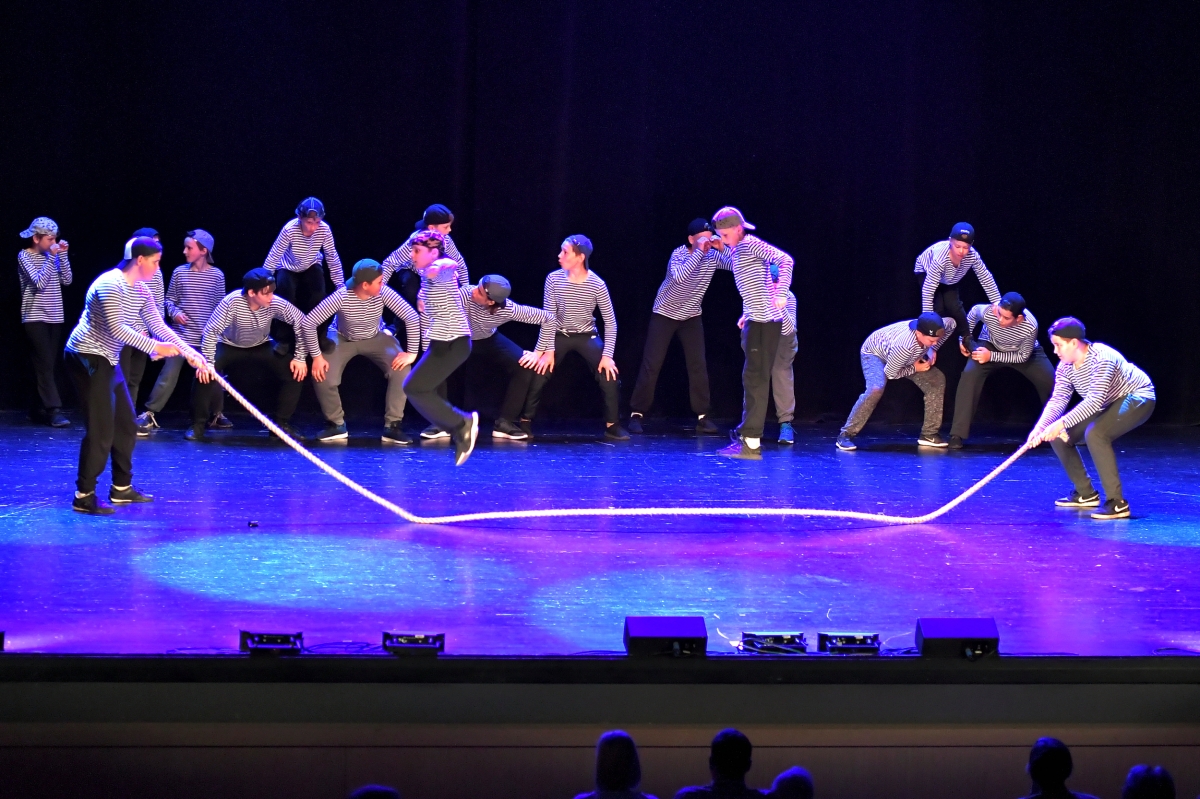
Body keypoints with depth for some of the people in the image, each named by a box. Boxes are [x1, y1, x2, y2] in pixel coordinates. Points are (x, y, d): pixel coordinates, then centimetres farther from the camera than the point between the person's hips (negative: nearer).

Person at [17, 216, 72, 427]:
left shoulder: (51, 256, 9)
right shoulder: (25, 256, -7)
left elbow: (66, 280, 1)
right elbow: (39, 283, -18)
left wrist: (62, 255, -5)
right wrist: (51, 257, -19)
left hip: (55, 318, 6)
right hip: (35, 318, -6)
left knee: (48, 365, 7)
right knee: (45, 364, -12)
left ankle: (40, 409, 13)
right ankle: (54, 410, -17)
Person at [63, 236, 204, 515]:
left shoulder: (141, 291, 9)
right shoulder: (111, 285, -20)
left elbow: (159, 326, 8)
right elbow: (116, 328, -26)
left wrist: (189, 351, -3)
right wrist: (154, 347, -27)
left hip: (108, 361, 10)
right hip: (87, 358, -10)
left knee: (125, 422, 13)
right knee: (101, 428, -12)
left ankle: (122, 489, 22)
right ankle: (84, 496, -8)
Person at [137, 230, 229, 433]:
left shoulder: (216, 275, -2)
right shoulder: (180, 272, 0)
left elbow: (220, 306, 4)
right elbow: (170, 299, 7)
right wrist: (174, 312, -11)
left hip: (206, 338, 0)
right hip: (180, 336, 0)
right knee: (168, 375, -3)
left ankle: (216, 414, 23)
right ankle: (149, 414, 0)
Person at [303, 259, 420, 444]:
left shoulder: (383, 293, -28)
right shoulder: (341, 297, -33)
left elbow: (411, 316, -24)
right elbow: (308, 322, -30)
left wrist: (411, 353, -27)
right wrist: (317, 356, -28)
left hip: (375, 338, 1)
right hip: (343, 339, -1)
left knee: (401, 370, -23)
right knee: (323, 377, -22)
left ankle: (392, 425, -10)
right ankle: (337, 424, 5)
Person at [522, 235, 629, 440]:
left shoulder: (597, 284, -20)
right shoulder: (554, 279, -17)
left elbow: (610, 322, -13)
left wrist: (607, 355, -19)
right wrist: (548, 350, -15)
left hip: (586, 337, -1)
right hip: (559, 336, 1)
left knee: (609, 376, -17)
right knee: (537, 375, -10)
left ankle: (612, 426, -1)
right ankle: (526, 422, 8)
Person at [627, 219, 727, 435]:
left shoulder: (712, 256, -10)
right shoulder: (679, 254, -22)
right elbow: (679, 276, -43)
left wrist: (723, 247, -28)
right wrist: (699, 251, -41)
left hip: (691, 316, 4)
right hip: (665, 314, -4)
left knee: (698, 365, -4)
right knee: (651, 365, -4)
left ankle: (702, 416, 2)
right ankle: (636, 414, 4)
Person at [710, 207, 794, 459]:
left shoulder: (751, 244, -10)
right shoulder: (737, 250, 17)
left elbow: (785, 260, -22)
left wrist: (781, 294, -27)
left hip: (765, 321, -10)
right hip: (755, 320, 10)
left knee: (755, 378, -10)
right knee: (753, 378, 15)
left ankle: (751, 442, -11)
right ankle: (747, 433, 22)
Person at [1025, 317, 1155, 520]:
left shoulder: (1101, 358, -32)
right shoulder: (1065, 366, -6)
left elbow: (1095, 401, -39)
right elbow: (1057, 401, -14)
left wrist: (1061, 423, -45)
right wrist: (1040, 427, -31)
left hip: (1137, 399, -9)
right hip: (1108, 404, 9)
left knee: (1095, 434, -33)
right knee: (1059, 435, -2)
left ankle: (1117, 503, -29)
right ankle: (1086, 494, 13)